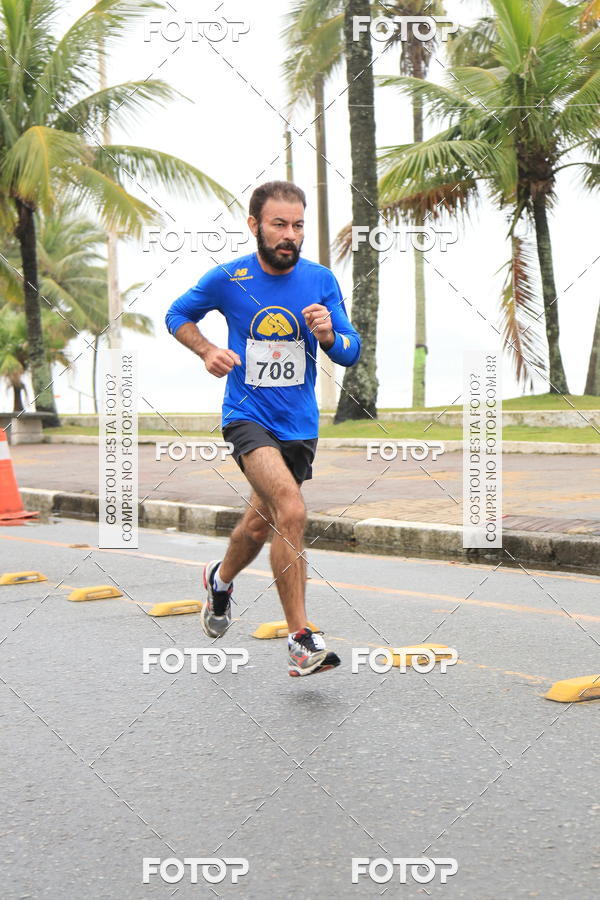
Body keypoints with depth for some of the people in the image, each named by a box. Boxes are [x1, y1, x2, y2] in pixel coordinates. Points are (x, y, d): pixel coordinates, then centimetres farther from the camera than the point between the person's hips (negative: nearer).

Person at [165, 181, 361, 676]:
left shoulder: (321, 280, -2)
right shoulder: (227, 279, -6)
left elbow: (351, 352, 1)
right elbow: (178, 315, 11)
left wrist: (329, 334, -21)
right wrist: (207, 350, -7)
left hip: (299, 425, 4)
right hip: (248, 416, -4)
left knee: (261, 524, 18)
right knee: (292, 510, -26)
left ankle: (221, 579, 52)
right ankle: (301, 640, -21)